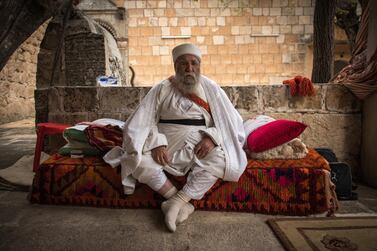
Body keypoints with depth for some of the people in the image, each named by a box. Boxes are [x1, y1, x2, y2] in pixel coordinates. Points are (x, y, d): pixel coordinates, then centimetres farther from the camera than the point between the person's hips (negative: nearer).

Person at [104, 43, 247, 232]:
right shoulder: (162, 89, 3)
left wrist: (211, 138, -18)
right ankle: (183, 203, -18)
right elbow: (144, 121, -1)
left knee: (219, 158, -31)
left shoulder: (211, 89, 3)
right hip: (166, 147, 1)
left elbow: (230, 121, 1)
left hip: (199, 147, 0)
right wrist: (157, 143, -19)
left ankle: (178, 201, -24)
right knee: (137, 158, -25)